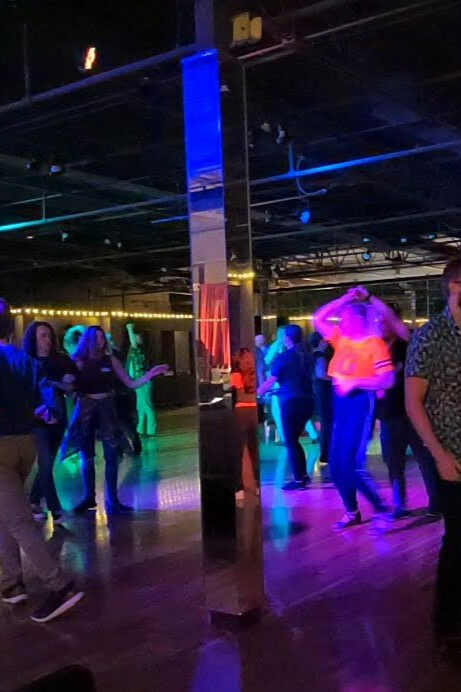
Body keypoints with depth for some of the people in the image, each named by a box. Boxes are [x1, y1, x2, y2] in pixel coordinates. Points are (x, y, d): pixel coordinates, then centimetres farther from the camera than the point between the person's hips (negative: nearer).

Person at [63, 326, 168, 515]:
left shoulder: (110, 360, 3)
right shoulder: (79, 362, -1)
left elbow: (131, 384, 2)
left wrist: (149, 374, -10)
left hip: (106, 408, 1)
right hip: (86, 409, -1)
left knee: (111, 455, -3)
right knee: (87, 455, 8)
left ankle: (112, 500, 2)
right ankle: (89, 496, 24)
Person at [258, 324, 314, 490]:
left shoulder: (284, 357, -9)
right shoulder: (304, 355, 10)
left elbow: (269, 382, -9)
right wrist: (280, 388, 31)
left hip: (291, 402, -7)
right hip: (307, 400, 7)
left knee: (290, 441, 2)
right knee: (294, 439, 19)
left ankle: (299, 480, 2)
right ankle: (303, 475, 21)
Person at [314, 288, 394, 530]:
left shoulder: (375, 343, -9)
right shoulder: (341, 339, 11)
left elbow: (387, 380, -16)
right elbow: (318, 319, 15)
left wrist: (354, 382, -19)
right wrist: (346, 298, 10)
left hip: (361, 403, -8)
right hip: (341, 404, 8)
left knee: (352, 465, -13)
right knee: (336, 465, 9)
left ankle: (381, 510, 3)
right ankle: (352, 512, 24)